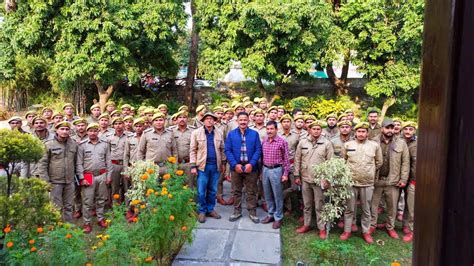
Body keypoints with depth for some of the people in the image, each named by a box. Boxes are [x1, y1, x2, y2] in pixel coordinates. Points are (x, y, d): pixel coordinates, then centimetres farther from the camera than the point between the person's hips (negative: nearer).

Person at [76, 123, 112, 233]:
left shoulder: (105, 144, 5)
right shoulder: (82, 145, -2)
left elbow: (108, 161, 7)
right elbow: (79, 163, -2)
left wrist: (109, 175, 3)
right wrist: (81, 178, -7)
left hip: (102, 175, 2)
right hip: (88, 176, -2)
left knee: (101, 199, 12)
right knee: (87, 201, 2)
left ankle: (100, 219, 26)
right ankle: (87, 223, 12)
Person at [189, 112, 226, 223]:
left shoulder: (219, 133, 6)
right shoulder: (196, 133, -3)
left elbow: (222, 149, 13)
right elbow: (193, 150, -4)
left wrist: (223, 163, 10)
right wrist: (193, 166, -9)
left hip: (216, 166, 3)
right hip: (202, 165, -3)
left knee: (213, 190, 11)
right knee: (201, 191, 3)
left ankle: (210, 209, 26)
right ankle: (202, 211, 17)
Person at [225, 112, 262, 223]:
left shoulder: (254, 134, 2)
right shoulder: (231, 134, 3)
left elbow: (258, 150, -3)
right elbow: (228, 150, -3)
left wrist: (251, 164, -15)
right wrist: (235, 164, -14)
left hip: (250, 167, -1)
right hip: (236, 167, 1)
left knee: (251, 191, 6)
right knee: (237, 191, 11)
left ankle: (252, 212, 18)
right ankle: (237, 211, 24)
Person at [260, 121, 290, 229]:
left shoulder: (282, 142, -10)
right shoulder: (264, 141, 5)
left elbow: (286, 159, -7)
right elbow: (262, 156, 11)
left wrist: (285, 174, -9)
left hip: (276, 170, -5)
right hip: (265, 169, 5)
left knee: (277, 195, 5)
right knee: (267, 194, 14)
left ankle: (278, 217, 17)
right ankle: (271, 214, 29)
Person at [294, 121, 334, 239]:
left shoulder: (327, 143, -6)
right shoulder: (302, 142, 1)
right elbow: (297, 160, 6)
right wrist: (297, 176, 5)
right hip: (305, 178, 3)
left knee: (319, 206, 5)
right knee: (307, 204, 16)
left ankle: (322, 228, 18)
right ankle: (306, 225, 29)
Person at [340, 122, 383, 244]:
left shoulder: (375, 145, -1)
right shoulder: (348, 145, -1)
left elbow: (379, 162, 11)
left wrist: (370, 172, 12)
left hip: (368, 183, 0)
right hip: (350, 182, 0)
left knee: (366, 210, 11)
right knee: (349, 209, 9)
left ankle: (366, 232, 25)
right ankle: (347, 231, 22)